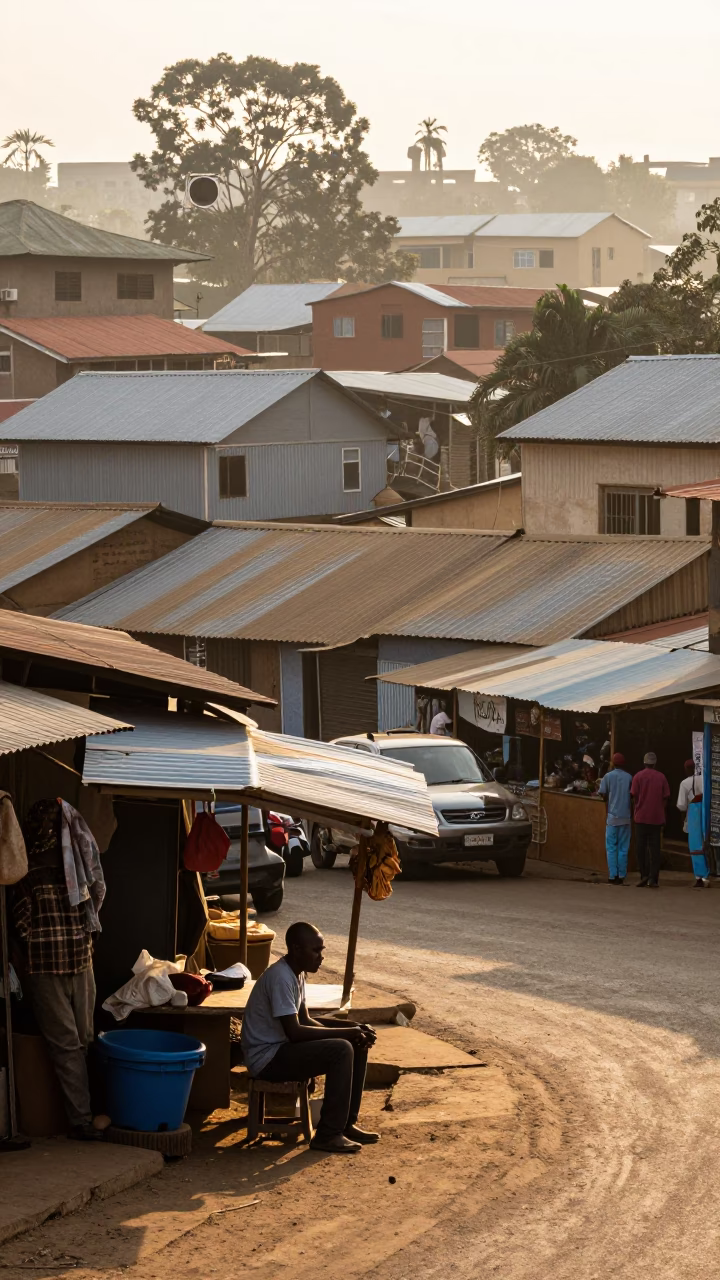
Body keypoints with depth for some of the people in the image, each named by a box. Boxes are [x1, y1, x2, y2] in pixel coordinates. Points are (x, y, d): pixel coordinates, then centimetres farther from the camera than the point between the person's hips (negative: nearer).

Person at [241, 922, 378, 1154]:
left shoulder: (297, 973, 8)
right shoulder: (280, 977, -23)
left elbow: (305, 1020, 14)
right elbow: (294, 1032, -26)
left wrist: (352, 1029, 0)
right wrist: (346, 1032, -20)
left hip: (282, 1047, 10)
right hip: (267, 1057, -10)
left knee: (358, 1044, 7)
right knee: (341, 1050, -24)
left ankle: (347, 1123, 10)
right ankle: (328, 1135, -19)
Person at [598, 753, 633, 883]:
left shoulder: (608, 776, -2)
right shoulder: (629, 777, 2)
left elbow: (602, 794, -4)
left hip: (612, 816, -1)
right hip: (626, 816, 1)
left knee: (611, 848, 2)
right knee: (623, 848, 5)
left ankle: (612, 876, -5)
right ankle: (621, 876, 1)